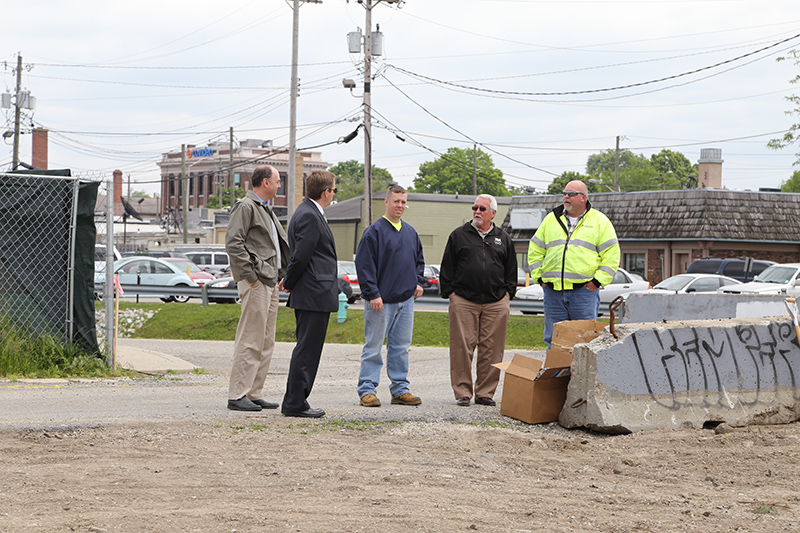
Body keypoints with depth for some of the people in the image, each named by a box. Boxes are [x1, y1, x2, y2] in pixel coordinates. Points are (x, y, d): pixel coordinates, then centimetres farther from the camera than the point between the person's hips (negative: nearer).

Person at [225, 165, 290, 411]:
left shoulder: (266, 209, 22)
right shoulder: (245, 207, -8)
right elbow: (233, 243, -17)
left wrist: (284, 273, 16)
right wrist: (249, 275, -18)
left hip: (270, 281, 10)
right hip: (256, 282, -10)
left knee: (266, 342, 10)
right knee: (250, 340, -10)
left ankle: (254, 394, 14)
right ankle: (237, 395, -8)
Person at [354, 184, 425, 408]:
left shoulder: (410, 232, 13)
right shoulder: (374, 232, -8)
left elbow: (419, 259, 26)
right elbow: (364, 264, -12)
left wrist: (418, 281, 10)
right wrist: (372, 294, -17)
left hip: (406, 299, 6)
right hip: (381, 301, -6)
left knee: (400, 347, 10)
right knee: (373, 346, -2)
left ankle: (400, 389, 15)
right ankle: (367, 389, 2)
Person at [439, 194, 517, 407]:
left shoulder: (503, 239, 15)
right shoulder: (458, 236, 9)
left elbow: (511, 271, 18)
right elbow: (447, 268, 8)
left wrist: (507, 294, 9)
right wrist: (450, 292, 1)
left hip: (496, 303, 2)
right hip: (463, 302, -1)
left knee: (491, 349, 0)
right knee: (462, 347, -4)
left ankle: (485, 392, 8)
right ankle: (462, 392, 2)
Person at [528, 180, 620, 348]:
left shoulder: (600, 221, 5)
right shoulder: (551, 219, 15)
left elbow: (611, 255, 1)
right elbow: (535, 251, 20)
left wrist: (598, 280, -7)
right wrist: (539, 277, 8)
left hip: (584, 291, -3)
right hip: (553, 291, 3)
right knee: (553, 340, 5)